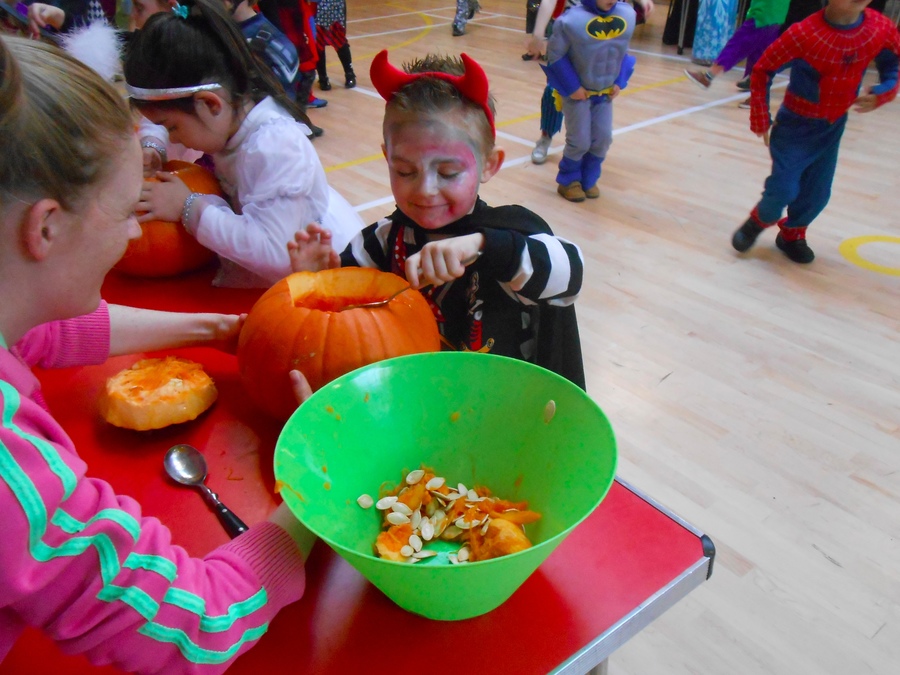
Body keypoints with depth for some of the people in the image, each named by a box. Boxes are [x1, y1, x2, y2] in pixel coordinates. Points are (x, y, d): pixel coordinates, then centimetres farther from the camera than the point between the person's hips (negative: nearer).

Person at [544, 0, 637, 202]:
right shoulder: (572, 20, -24)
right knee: (580, 141, -1)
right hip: (578, 92, -5)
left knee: (603, 138, 6)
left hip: (605, 92, 5)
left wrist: (619, 82, 0)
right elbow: (555, 55, -15)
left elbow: (624, 52, 6)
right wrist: (571, 87, -17)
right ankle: (569, 181, 22)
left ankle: (588, 180, 25)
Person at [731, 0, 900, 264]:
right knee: (784, 189, -8)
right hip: (795, 124, -4)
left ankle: (792, 234, 34)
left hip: (833, 127, 4)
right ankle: (758, 222, 25)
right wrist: (760, 120, -12)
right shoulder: (804, 33, -25)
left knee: (817, 194, 7)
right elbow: (762, 70, -14)